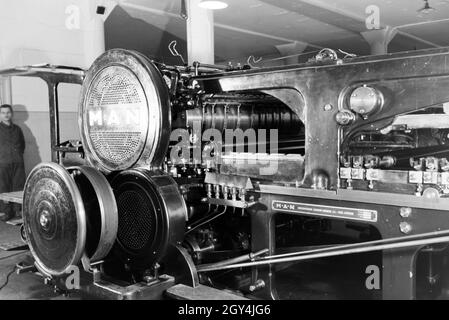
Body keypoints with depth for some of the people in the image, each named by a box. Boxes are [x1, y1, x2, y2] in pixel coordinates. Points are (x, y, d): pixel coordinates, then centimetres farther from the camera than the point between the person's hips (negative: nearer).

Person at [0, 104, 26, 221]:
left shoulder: (17, 129, 14)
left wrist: (19, 154, 13)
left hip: (18, 163, 3)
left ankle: (18, 210, 12)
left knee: (19, 187, 4)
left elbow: (22, 143, 25)